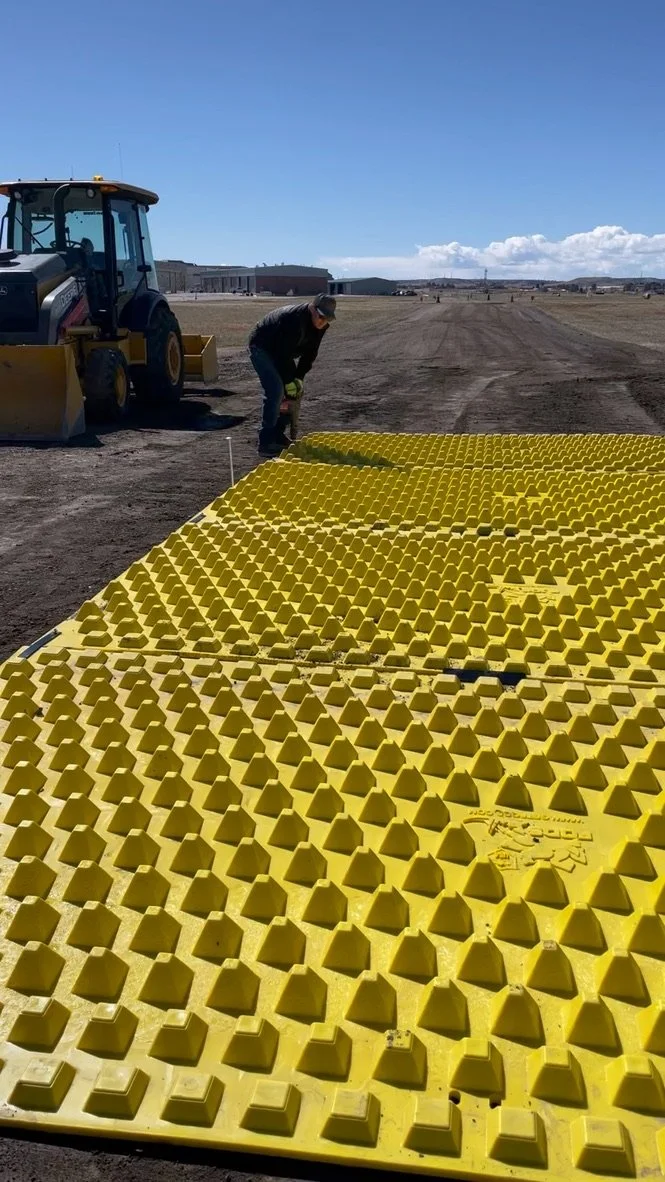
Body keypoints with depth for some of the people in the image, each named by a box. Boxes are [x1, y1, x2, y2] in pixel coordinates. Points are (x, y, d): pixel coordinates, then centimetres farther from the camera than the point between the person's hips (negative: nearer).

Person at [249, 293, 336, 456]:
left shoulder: (321, 325, -10)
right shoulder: (294, 320, -35)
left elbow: (310, 352, -2)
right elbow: (284, 355, -32)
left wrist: (299, 377, -11)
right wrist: (288, 381, -25)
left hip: (280, 350, 9)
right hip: (262, 348, -9)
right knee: (275, 391, -22)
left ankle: (277, 435, 15)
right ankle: (266, 443, -18)